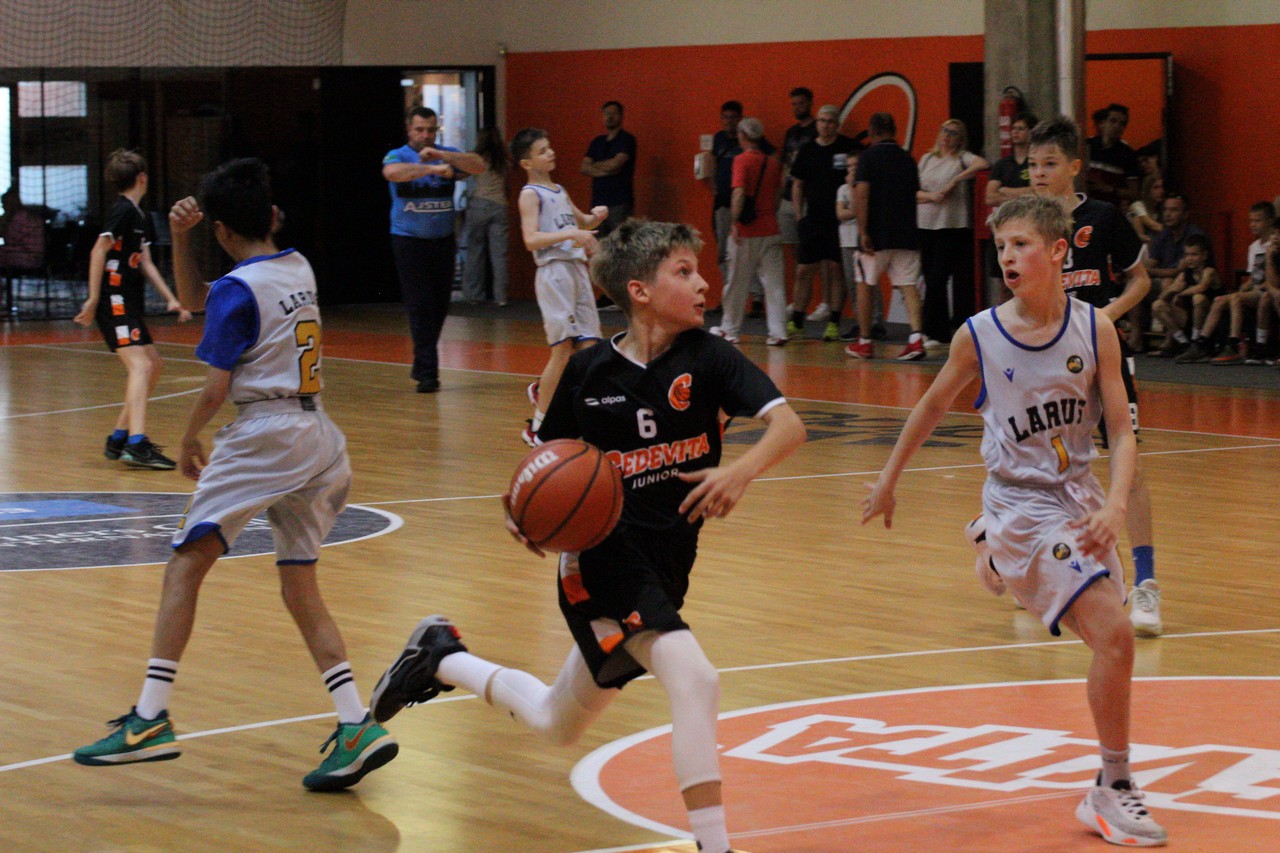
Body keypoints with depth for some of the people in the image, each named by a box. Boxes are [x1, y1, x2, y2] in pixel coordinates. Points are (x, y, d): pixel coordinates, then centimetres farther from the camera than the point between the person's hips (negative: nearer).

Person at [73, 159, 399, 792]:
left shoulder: (238, 289, -9)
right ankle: (357, 727, 0)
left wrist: (189, 440, 7)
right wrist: (179, 239, 14)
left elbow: (216, 389, -11)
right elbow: (195, 298, 28)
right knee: (299, 586, 11)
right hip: (320, 438, 8)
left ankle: (152, 718, -11)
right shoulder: (299, 269, 14)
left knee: (185, 563, -4)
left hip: (263, 438, -8)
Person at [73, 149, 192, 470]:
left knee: (154, 364, 19)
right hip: (115, 302, -10)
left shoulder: (140, 217, 17)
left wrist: (170, 299, 13)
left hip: (130, 304, 10)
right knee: (140, 366, -22)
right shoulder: (123, 210, -12)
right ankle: (136, 444, -34)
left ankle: (119, 438, 24)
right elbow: (99, 252, -18)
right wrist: (93, 299, -20)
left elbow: (145, 262, 18)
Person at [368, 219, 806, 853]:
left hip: (665, 564, 5)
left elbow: (788, 424, -18)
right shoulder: (590, 372, -9)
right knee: (694, 680, -27)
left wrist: (743, 469, -39)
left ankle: (441, 659, 43)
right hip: (603, 557, -5)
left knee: (558, 725, 21)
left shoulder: (706, 356, -8)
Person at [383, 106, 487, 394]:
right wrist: (433, 168, -34)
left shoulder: (447, 156, 5)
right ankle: (427, 372, -6)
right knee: (420, 307, -8)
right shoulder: (398, 156, -4)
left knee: (440, 306, 9)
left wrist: (440, 155, -21)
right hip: (409, 241, -4)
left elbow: (478, 165, -11)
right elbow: (393, 172, -28)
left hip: (443, 240, 4)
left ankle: (422, 364, 27)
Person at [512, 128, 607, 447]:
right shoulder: (531, 194, -5)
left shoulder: (559, 191, 18)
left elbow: (582, 223, 34)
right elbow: (531, 239, -19)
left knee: (588, 347, 4)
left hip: (577, 269, 8)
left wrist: (595, 217, 12)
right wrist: (570, 233, -28)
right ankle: (538, 425, 0)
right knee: (563, 347, -9)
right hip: (554, 272, -8)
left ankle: (543, 390, 27)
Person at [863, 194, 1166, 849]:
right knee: (1114, 635, -15)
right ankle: (1113, 791, -6)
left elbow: (1122, 431, -7)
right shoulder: (978, 337, -11)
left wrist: (1116, 505, -24)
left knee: (1109, 638, 16)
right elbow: (932, 407, 8)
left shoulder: (1094, 330, -7)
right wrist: (888, 481, 18)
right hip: (1022, 505, -4)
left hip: (1078, 495, 5)